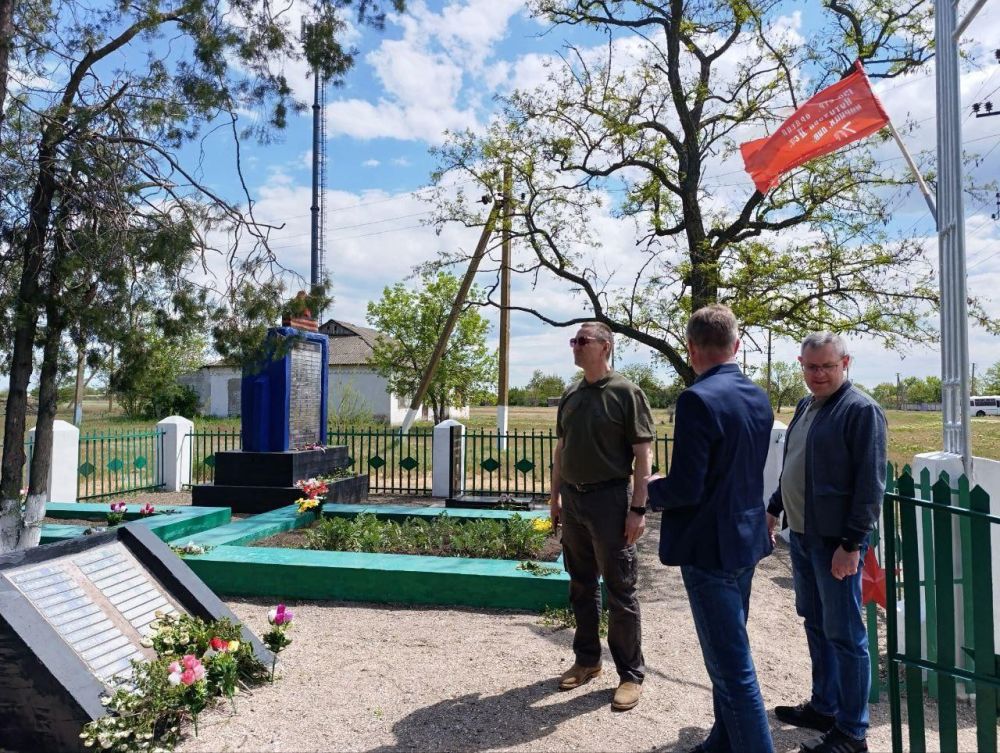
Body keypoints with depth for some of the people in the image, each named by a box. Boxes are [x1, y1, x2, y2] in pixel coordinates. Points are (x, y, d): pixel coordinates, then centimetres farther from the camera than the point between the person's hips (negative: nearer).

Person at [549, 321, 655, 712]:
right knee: (581, 586, 15)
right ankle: (587, 659, 31)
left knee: (620, 591, 3)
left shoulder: (626, 393, -8)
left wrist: (638, 508, -15)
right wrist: (555, 496, 14)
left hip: (609, 499, -6)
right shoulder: (570, 396, 10)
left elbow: (642, 456, -10)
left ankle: (631, 674, 16)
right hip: (572, 499, 6)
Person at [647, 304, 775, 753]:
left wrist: (651, 491, -3)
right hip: (746, 537, 9)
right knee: (729, 653, 23)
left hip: (709, 546, -9)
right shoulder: (757, 397, 6)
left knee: (731, 665, 2)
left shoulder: (698, 400, -22)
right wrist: (668, 487, 20)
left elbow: (686, 487, -24)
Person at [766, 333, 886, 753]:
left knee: (845, 635, 3)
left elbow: (870, 484, -17)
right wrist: (773, 509, 20)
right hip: (801, 536, 8)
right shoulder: (805, 406, 11)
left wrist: (852, 544, -19)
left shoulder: (861, 410, -14)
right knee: (815, 625, 18)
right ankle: (824, 706, 35)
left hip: (836, 541, -8)